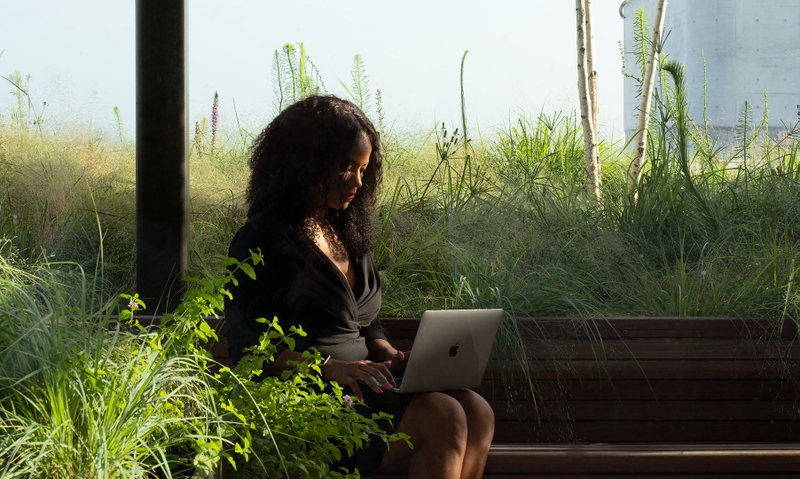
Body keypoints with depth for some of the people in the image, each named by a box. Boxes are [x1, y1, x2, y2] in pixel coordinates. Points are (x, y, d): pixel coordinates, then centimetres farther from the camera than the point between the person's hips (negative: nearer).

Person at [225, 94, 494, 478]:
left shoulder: (349, 234, 19)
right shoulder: (264, 241, -5)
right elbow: (250, 347, -11)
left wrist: (392, 358, 2)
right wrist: (332, 368, -22)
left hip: (361, 386, 8)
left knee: (477, 412, -16)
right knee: (442, 418, -26)